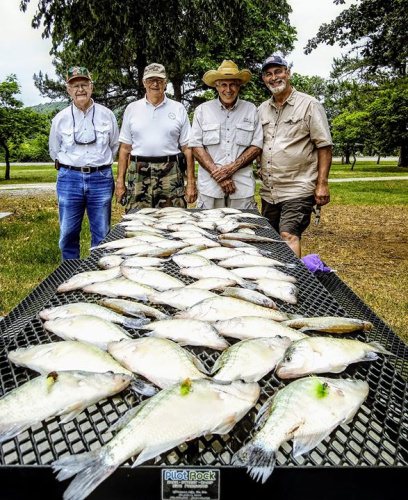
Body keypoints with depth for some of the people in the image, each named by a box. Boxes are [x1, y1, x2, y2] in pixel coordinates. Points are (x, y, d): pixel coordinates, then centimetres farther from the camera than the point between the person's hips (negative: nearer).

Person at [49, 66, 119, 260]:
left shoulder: (106, 115, 3)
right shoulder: (60, 118, 3)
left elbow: (114, 146, 15)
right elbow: (54, 151, 15)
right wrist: (72, 167, 13)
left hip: (101, 179, 0)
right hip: (69, 179, 0)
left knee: (102, 234, 5)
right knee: (68, 233, 4)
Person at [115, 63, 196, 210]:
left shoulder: (178, 109, 9)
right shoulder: (132, 109, 12)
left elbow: (187, 148, 6)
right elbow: (125, 148, 11)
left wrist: (191, 182, -1)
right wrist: (120, 181, 4)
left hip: (171, 175, -1)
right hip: (138, 175, 1)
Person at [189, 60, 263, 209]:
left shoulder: (250, 110, 7)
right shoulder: (202, 110, 5)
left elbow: (256, 146, 3)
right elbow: (196, 146, 0)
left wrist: (232, 168, -11)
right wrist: (217, 174, -10)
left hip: (242, 186, 1)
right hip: (210, 185, 0)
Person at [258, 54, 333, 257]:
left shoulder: (309, 105, 0)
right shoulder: (262, 110, 15)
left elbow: (324, 147, -4)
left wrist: (322, 185, -11)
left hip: (298, 189, -6)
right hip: (268, 192, 6)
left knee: (289, 236, -17)